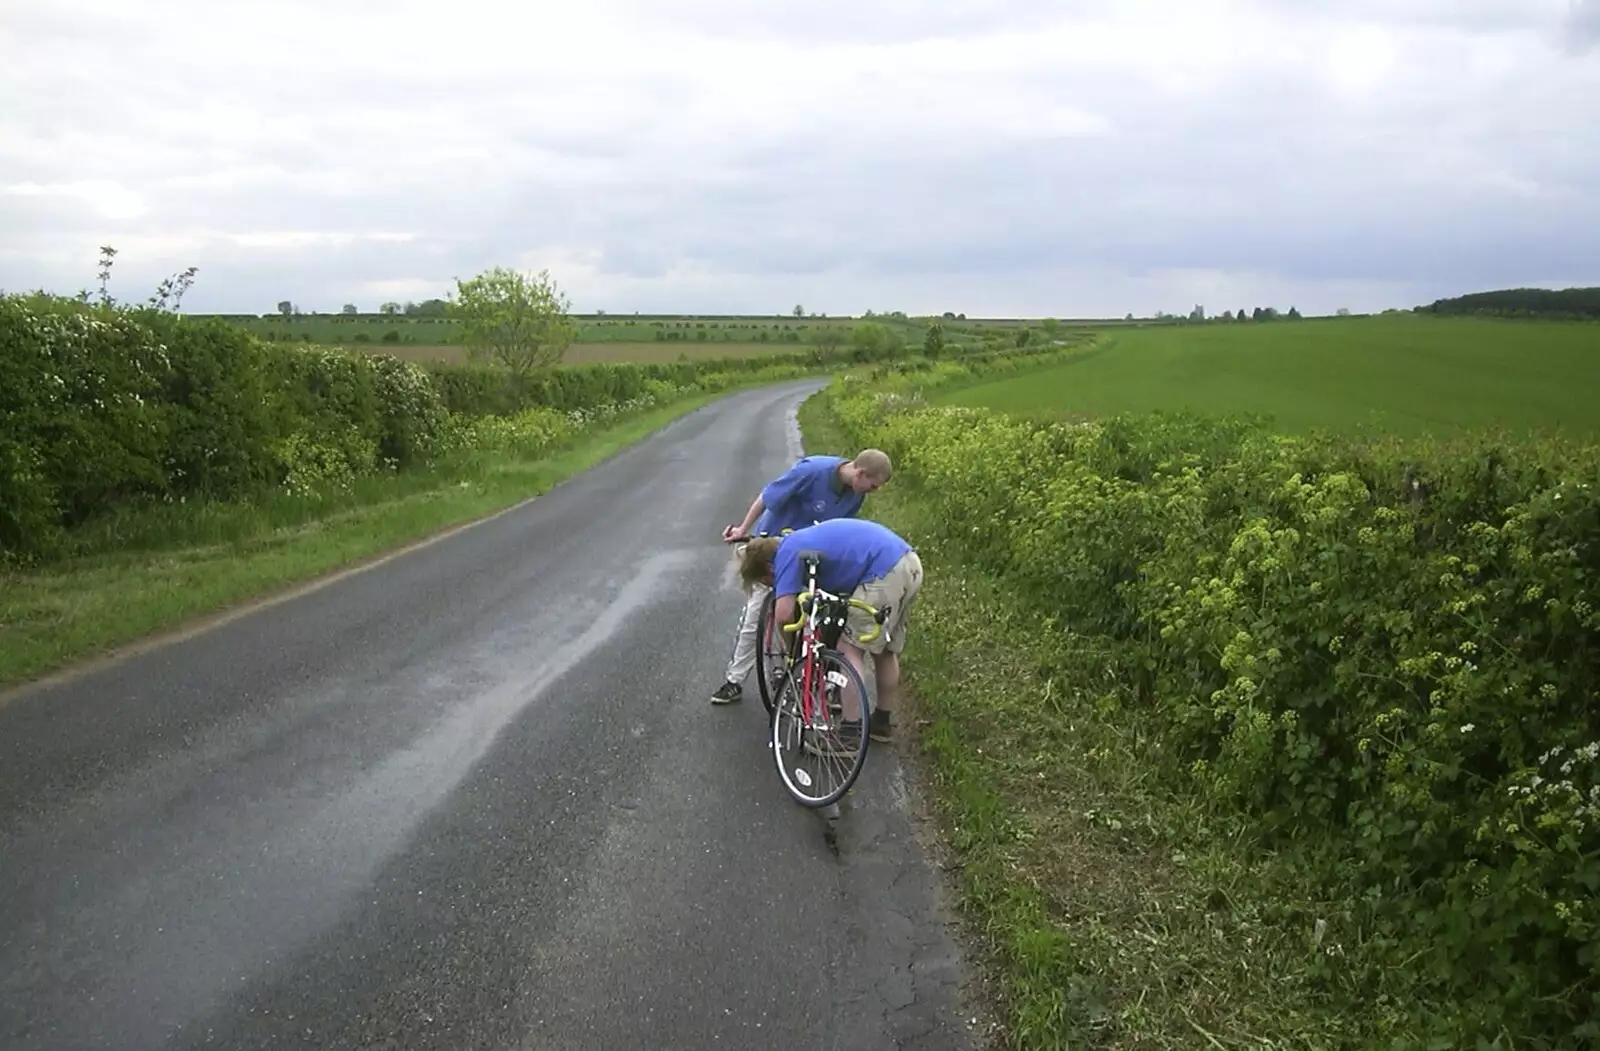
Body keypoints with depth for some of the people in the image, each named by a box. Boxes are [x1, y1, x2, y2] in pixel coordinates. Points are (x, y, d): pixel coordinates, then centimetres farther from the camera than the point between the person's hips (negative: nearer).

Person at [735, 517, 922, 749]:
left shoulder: (788, 552, -5)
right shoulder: (803, 540, 22)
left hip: (885, 572, -10)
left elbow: (783, 614, -14)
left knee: (850, 648, -2)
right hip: (911, 564, 10)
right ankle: (882, 723, 33)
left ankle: (850, 735, -2)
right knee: (885, 650, 20)